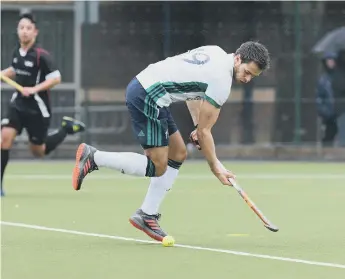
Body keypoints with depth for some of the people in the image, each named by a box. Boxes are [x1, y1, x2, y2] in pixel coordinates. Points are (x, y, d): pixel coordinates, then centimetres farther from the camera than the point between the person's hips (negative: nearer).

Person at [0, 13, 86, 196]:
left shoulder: (41, 55, -17)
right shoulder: (17, 52, 2)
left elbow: (56, 78, -16)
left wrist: (34, 89, -25)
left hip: (37, 108, -5)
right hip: (18, 104, 5)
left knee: (39, 152, 7)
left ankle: (66, 128, 30)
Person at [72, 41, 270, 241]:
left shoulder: (215, 52, 11)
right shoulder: (222, 81, -16)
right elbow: (204, 131, -10)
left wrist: (198, 125, 19)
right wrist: (215, 166, -1)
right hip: (147, 98, -10)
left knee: (178, 154, 14)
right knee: (156, 167, -7)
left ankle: (147, 215, 17)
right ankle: (94, 157, -5)